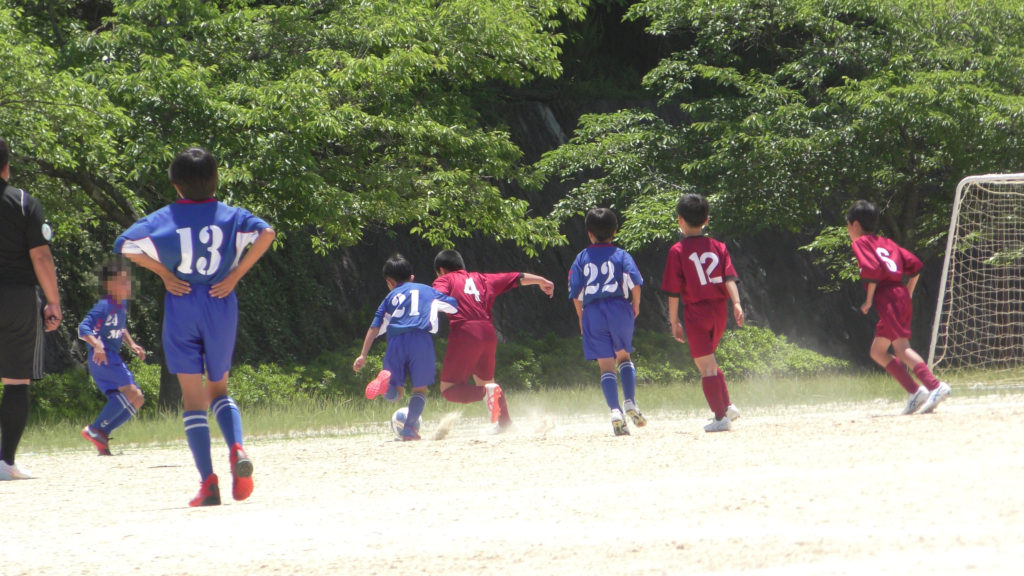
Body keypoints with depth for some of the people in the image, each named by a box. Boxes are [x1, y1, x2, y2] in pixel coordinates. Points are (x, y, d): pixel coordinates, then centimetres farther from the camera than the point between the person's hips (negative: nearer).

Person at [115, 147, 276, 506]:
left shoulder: (164, 219, 0)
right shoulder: (230, 216, 2)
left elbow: (125, 244, -11)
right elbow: (266, 233, -14)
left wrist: (164, 273, -4)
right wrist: (235, 275, -9)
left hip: (181, 307, -2)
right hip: (221, 304, 2)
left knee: (193, 399, 2)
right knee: (219, 390, 19)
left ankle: (208, 482, -9)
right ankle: (237, 449, -10)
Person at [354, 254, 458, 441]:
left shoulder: (391, 297, 24)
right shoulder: (426, 290, 24)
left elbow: (375, 327, 16)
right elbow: (455, 306, 21)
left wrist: (363, 355, 15)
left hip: (396, 340, 1)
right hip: (421, 339, -1)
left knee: (393, 394, 4)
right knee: (420, 389, 10)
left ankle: (387, 379, -31)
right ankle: (409, 428, -7)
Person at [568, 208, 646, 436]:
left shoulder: (582, 259, 9)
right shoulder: (621, 255, 5)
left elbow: (576, 293, 4)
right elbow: (635, 282, -8)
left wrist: (581, 317, 15)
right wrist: (636, 305, 8)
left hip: (593, 313, 0)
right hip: (619, 310, 0)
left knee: (606, 365, -1)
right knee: (624, 357, 20)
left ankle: (615, 410, -18)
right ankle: (630, 402, 2)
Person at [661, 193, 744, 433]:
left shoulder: (677, 251, -6)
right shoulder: (718, 247, 7)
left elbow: (674, 291, -6)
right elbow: (729, 278, -6)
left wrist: (674, 321, -1)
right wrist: (736, 304, -15)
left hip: (696, 312, -5)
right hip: (719, 310, 5)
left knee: (706, 366, -2)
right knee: (708, 361, 23)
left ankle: (721, 417, -4)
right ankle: (728, 406, 17)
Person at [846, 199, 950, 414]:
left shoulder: (861, 243, 1)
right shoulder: (886, 243, 24)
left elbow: (872, 269, -16)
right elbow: (914, 264, 18)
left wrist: (869, 300, -8)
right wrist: (907, 295, 21)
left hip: (887, 298, -9)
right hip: (902, 296, 9)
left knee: (901, 347, -19)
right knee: (877, 351, 14)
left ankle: (935, 386, -34)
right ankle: (914, 392, 3)